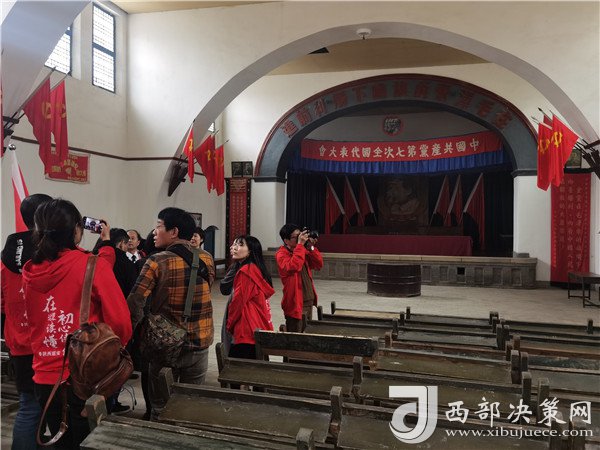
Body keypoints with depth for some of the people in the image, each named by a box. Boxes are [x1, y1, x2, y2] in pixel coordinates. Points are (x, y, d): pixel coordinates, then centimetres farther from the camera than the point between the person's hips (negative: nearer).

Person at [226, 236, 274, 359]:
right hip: (260, 328, 9)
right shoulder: (257, 269, 15)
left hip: (248, 331, -9)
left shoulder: (246, 271, -13)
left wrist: (230, 325, 1)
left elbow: (238, 301, -12)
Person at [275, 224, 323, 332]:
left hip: (309, 301, 7)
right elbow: (293, 266, -31)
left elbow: (319, 265, 5)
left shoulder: (302, 250, 9)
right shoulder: (281, 254, -12)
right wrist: (300, 245, -25)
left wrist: (311, 247, -7)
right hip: (295, 303, -7)